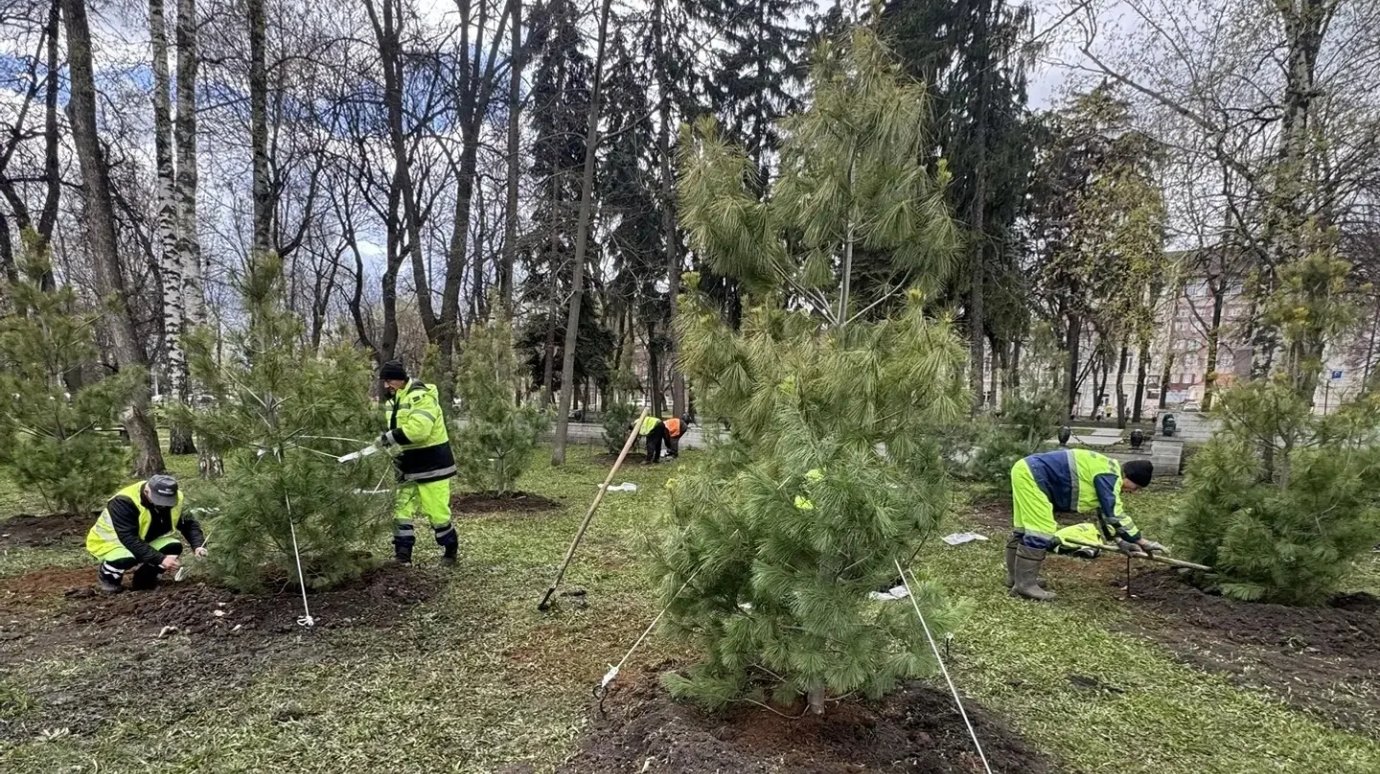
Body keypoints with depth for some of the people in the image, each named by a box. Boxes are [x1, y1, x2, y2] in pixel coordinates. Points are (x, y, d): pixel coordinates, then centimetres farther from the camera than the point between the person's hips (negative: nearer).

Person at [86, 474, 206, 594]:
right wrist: (160, 559, -42)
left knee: (174, 547, -22)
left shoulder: (175, 500, -15)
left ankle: (144, 578, 4)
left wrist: (198, 546, -25)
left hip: (144, 542, 5)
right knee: (128, 558, -37)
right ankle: (106, 576, -1)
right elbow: (129, 540, -37)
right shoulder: (124, 502, -33)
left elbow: (188, 524, -5)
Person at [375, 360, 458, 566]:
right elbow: (400, 433, 17)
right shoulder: (394, 401, 12)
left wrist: (388, 437, -23)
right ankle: (402, 556, 10)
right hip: (409, 465, 9)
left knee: (436, 511, -2)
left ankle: (450, 551, 16)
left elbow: (418, 429, -29)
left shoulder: (421, 396, -17)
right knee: (401, 509, 5)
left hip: (431, 464, -8)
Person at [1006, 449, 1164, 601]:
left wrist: (1120, 541, 19)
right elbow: (1115, 514, -18)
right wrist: (1142, 542, -11)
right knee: (1041, 531, -11)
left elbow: (1106, 512, 26)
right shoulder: (1109, 475, -14)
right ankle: (1025, 585, -6)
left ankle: (1015, 577, 29)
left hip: (1025, 471, 11)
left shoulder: (1107, 474, 17)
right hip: (1031, 475, -11)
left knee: (1025, 529, 18)